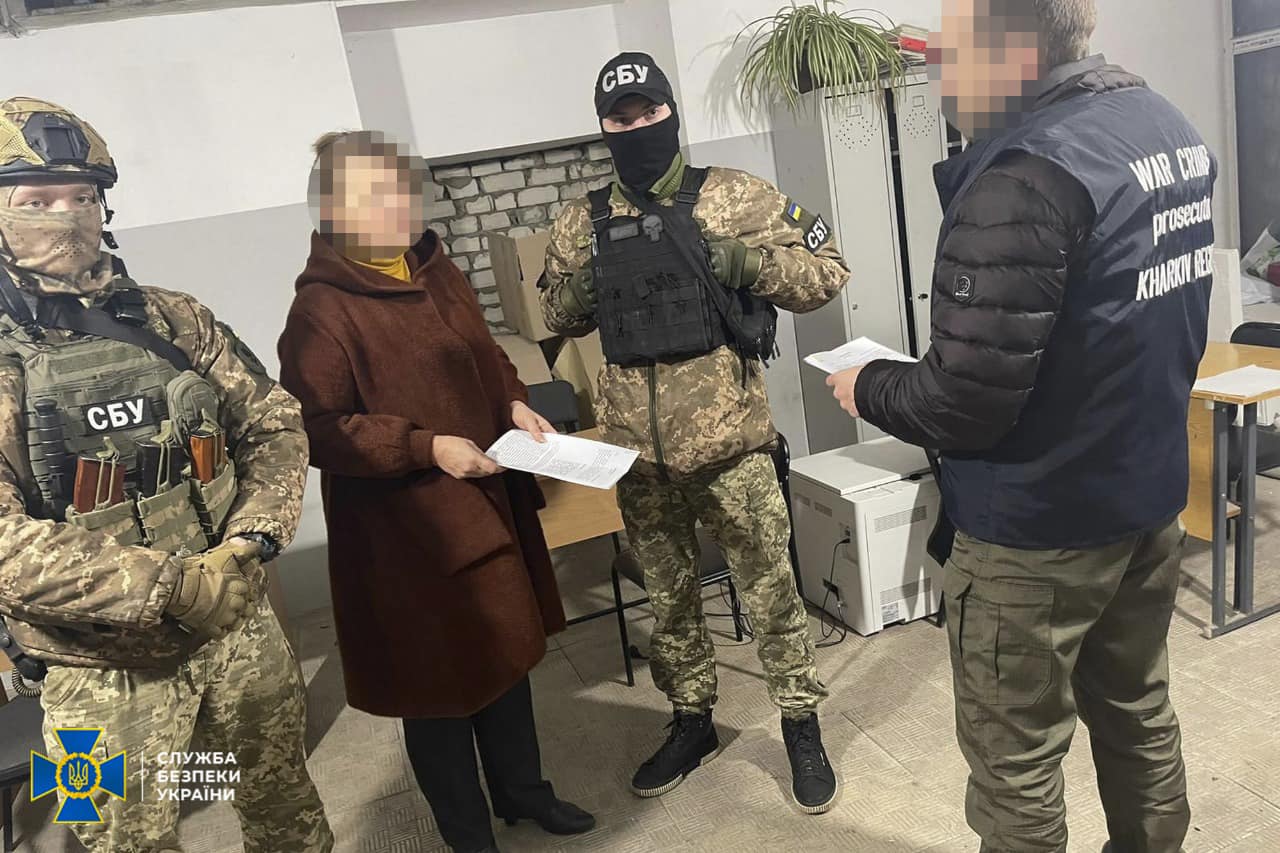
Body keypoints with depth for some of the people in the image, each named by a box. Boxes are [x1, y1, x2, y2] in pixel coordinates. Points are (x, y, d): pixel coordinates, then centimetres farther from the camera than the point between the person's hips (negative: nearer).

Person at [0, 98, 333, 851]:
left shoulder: (174, 320, 1)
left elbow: (275, 426, 2)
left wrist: (252, 540, -14)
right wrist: (170, 588, -25)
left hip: (243, 624, 3)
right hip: (106, 670, -3)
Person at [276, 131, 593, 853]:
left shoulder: (437, 271, 7)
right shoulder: (322, 309, -16)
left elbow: (486, 354, 19)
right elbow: (317, 429, -21)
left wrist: (516, 404, 1)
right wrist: (427, 446, -26)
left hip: (489, 500, 8)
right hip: (405, 527, -7)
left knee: (508, 648, 20)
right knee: (438, 675, 9)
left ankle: (522, 788, 44)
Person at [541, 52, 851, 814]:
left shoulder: (734, 197, -3)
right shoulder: (583, 223, 7)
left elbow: (828, 272, -3)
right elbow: (559, 317, 18)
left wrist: (744, 262, -18)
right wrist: (580, 288, -5)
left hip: (726, 435, -3)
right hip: (636, 446, 4)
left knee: (770, 586, 7)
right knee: (669, 594, 17)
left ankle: (802, 728, 28)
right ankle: (692, 722, 37)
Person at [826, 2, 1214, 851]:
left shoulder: (1024, 177, -25)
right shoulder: (1175, 130, 7)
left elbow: (964, 404, -26)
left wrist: (868, 386, -8)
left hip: (1038, 529, -9)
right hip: (1153, 496, 9)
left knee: (1016, 759, 9)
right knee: (1140, 714, 25)